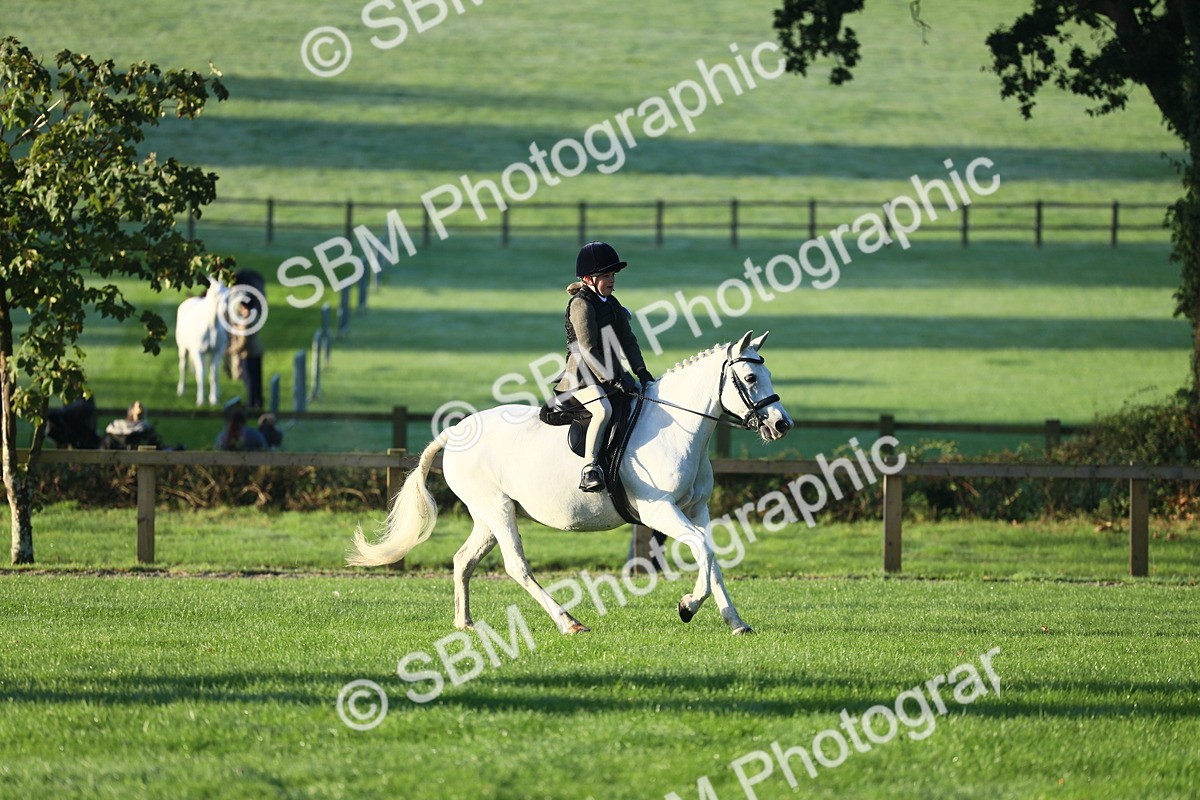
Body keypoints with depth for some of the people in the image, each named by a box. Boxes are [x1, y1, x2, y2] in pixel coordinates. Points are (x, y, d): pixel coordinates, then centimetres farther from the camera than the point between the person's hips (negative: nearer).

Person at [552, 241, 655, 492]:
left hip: (613, 373, 9)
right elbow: (587, 349, -17)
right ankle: (589, 468, -38)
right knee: (604, 409, -34)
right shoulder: (582, 304, -11)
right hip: (584, 376, -9)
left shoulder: (613, 304, 16)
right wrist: (607, 379, -22)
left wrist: (642, 373, 6)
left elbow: (628, 341, 17)